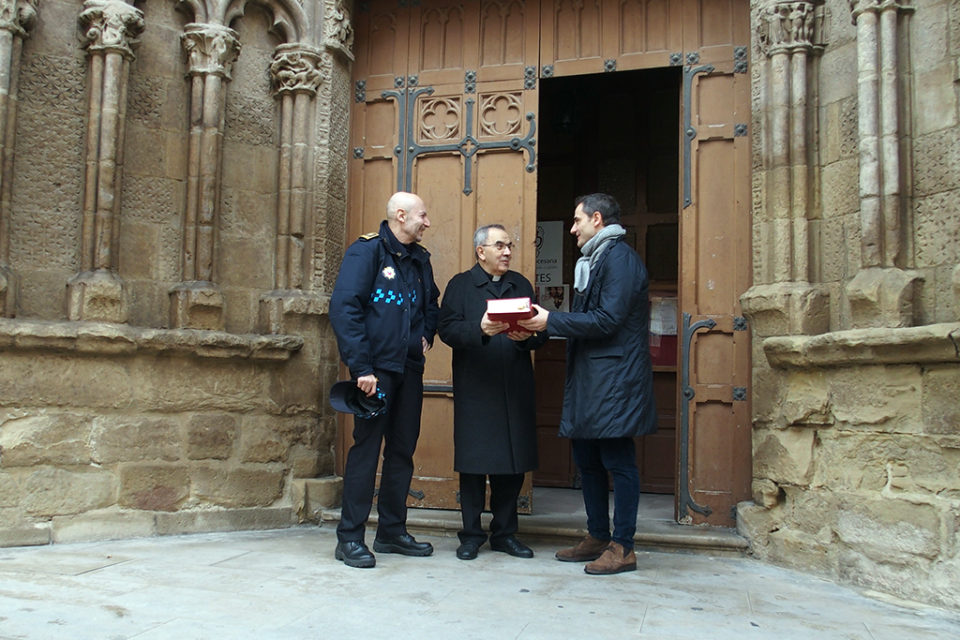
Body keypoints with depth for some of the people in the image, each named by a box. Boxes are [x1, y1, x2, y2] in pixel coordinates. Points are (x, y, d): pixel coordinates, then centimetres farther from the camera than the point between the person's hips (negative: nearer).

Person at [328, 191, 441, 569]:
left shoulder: (419, 259, 15)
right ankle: (350, 538, 5)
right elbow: (343, 308, -16)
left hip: (409, 368, 7)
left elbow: (432, 304, 30)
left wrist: (427, 335, 10)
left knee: (403, 449, 11)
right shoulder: (366, 252, -8)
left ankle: (392, 531, 22)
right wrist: (361, 367, -20)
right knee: (366, 448, -4)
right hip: (376, 368, -7)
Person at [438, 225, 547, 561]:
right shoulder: (461, 285, 7)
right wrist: (481, 329, -22)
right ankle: (471, 534, 12)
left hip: (516, 388, 3)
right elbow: (447, 329, -6)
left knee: (513, 461, 5)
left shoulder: (522, 285, 18)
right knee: (473, 461, -1)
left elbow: (540, 333, 11)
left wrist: (526, 336, -10)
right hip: (475, 388, -3)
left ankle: (505, 532, 18)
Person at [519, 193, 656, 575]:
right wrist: (543, 324, 7)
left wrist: (551, 321, -17)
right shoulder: (593, 260, 20)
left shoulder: (619, 257, -11)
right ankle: (598, 537, 24)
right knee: (587, 459, 13)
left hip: (615, 379, -10)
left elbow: (607, 320, -20)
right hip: (588, 377, 10)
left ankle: (623, 547, 6)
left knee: (617, 461, -3)